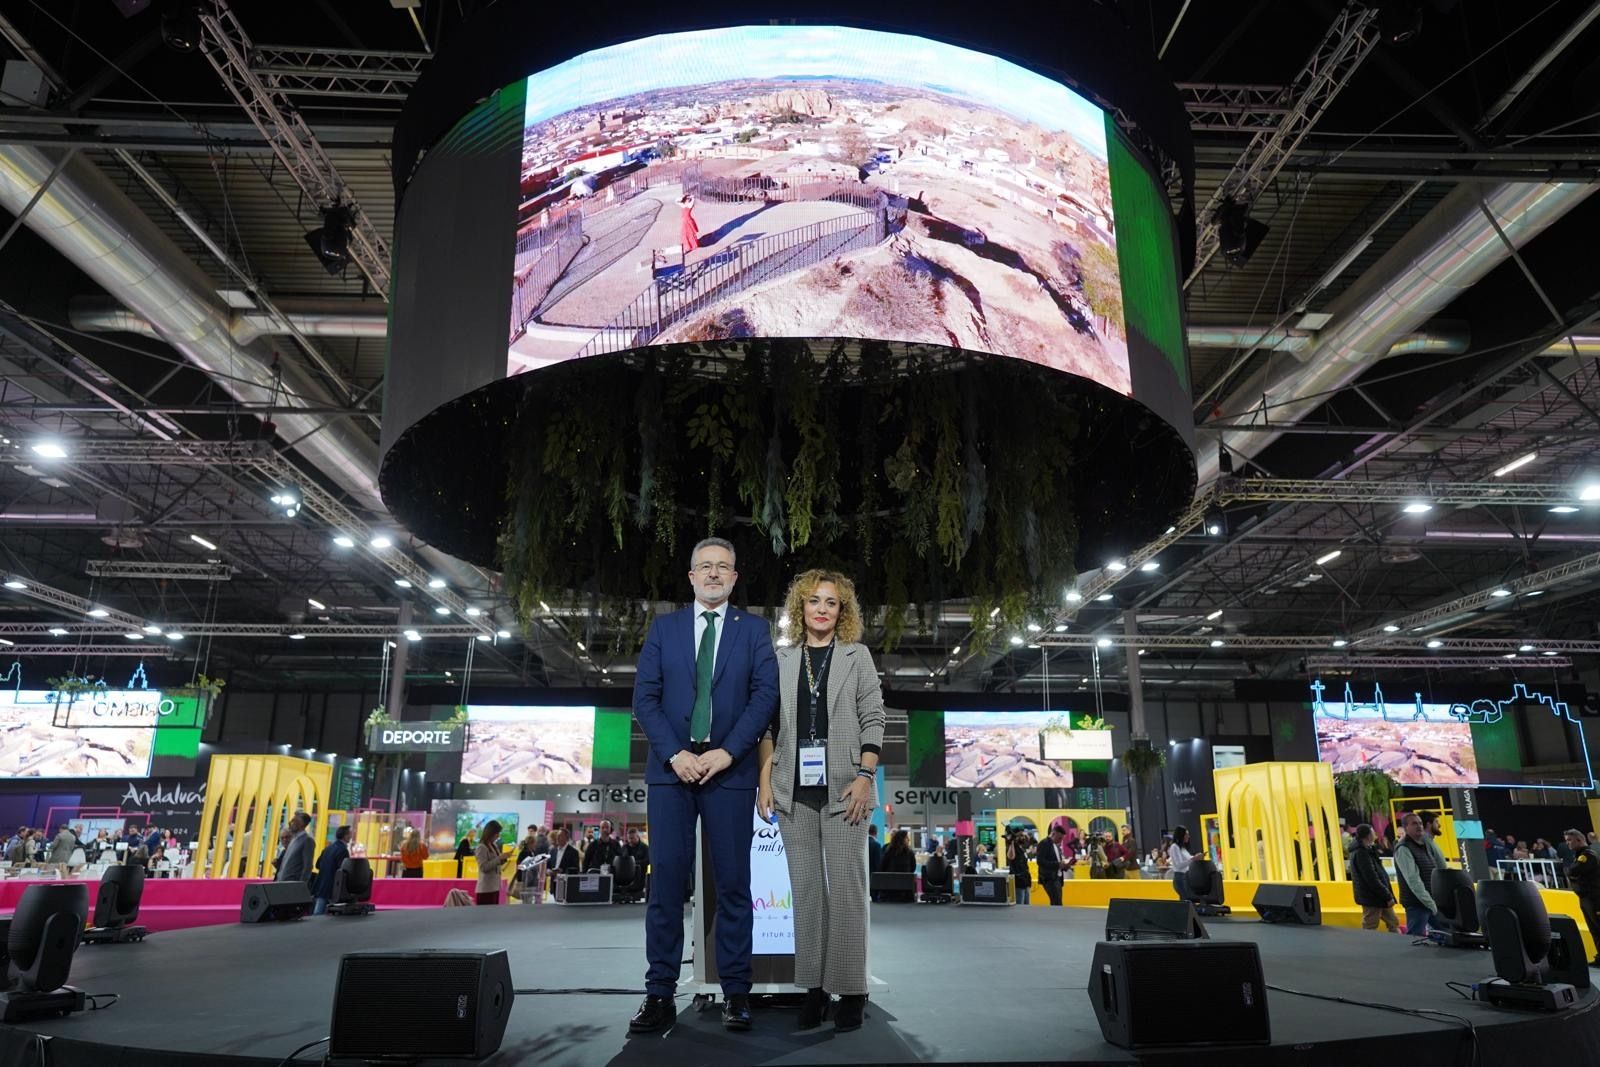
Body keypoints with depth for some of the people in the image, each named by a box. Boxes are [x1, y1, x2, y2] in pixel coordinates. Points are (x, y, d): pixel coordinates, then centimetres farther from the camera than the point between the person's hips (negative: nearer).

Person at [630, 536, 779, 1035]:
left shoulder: (753, 630, 9)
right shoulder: (663, 628, 11)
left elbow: (765, 694, -1)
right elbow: (644, 696, 4)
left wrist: (727, 752, -12)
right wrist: (674, 754, -10)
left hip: (729, 769, -1)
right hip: (672, 768, 1)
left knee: (733, 883, 2)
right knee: (666, 882, 1)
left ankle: (735, 993, 11)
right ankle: (660, 994, 8)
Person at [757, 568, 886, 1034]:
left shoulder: (856, 656, 6)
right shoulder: (783, 662, 11)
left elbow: (873, 721, 1)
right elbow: (770, 726, 10)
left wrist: (864, 777, -10)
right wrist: (765, 781, 1)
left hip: (842, 789, -2)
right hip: (795, 790, 2)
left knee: (846, 889, -1)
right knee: (806, 889, 7)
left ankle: (850, 991, 7)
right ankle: (814, 986, 15)